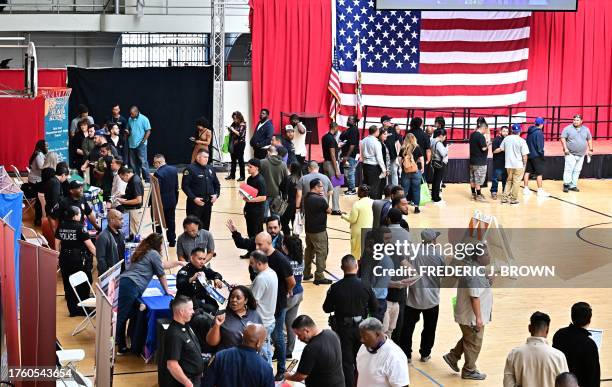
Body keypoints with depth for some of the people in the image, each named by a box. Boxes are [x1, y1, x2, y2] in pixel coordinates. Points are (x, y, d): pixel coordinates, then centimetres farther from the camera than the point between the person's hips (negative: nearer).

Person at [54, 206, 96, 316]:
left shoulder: (61, 227, 3)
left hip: (65, 259, 5)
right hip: (79, 259, -5)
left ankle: (73, 310, 13)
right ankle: (82, 309, 14)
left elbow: (57, 244, 11)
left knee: (68, 286, 10)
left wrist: (59, 256, 22)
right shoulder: (80, 228, -13)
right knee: (83, 286, 8)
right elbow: (90, 245, -12)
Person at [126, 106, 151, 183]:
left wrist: (143, 141, -14)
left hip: (140, 145, -6)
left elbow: (148, 131, -8)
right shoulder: (130, 119, 10)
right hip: (132, 144, 6)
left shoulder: (143, 119, -7)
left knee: (143, 162, -7)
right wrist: (127, 132, 1)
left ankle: (147, 179, -3)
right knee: (133, 163, 9)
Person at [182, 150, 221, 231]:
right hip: (195, 203, -6)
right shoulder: (190, 169, -9)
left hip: (208, 203, 6)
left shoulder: (210, 168, 12)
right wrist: (194, 198, -19)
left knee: (206, 226, 13)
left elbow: (217, 184, 21)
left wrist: (216, 194, 3)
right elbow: (184, 186, -13)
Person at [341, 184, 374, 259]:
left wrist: (344, 216, 5)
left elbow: (352, 220, -13)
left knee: (359, 253, 5)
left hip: (360, 232, -5)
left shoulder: (357, 204, -16)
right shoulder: (373, 203, -3)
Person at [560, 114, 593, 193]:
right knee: (569, 170, -9)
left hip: (581, 155, 4)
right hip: (570, 154, -4)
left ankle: (573, 185, 11)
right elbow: (563, 138, -6)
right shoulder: (568, 129, -5)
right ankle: (566, 184, -1)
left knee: (577, 171, 6)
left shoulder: (586, 130, 8)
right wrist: (565, 148, -16)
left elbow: (589, 139, 17)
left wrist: (590, 150, 11)